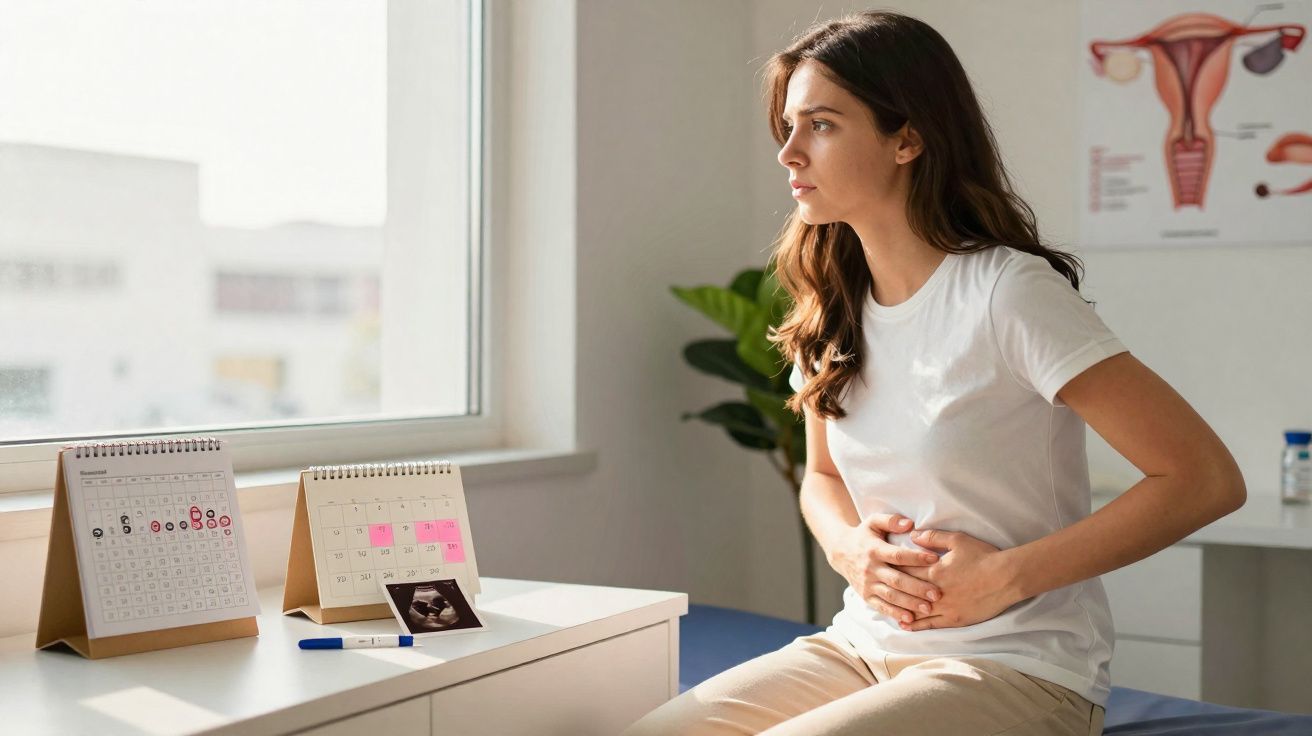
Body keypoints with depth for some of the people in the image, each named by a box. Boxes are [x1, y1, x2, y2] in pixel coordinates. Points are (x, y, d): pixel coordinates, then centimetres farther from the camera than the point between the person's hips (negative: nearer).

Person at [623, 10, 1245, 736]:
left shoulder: (1007, 293, -15)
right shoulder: (830, 309, 5)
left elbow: (1207, 478, -16)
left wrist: (1006, 575, -17)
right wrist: (848, 547, -2)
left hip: (1016, 668, -6)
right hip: (865, 645, 6)